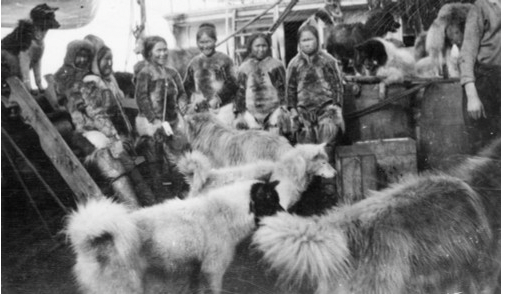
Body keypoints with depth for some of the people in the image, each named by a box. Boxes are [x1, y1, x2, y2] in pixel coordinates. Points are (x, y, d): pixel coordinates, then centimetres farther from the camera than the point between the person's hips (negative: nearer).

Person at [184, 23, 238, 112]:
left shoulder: (224, 60, 0)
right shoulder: (194, 63, 12)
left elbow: (232, 85, -3)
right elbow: (187, 85, 16)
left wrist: (218, 98, -13)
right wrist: (193, 97, -3)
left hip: (222, 108, -3)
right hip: (200, 111, 3)